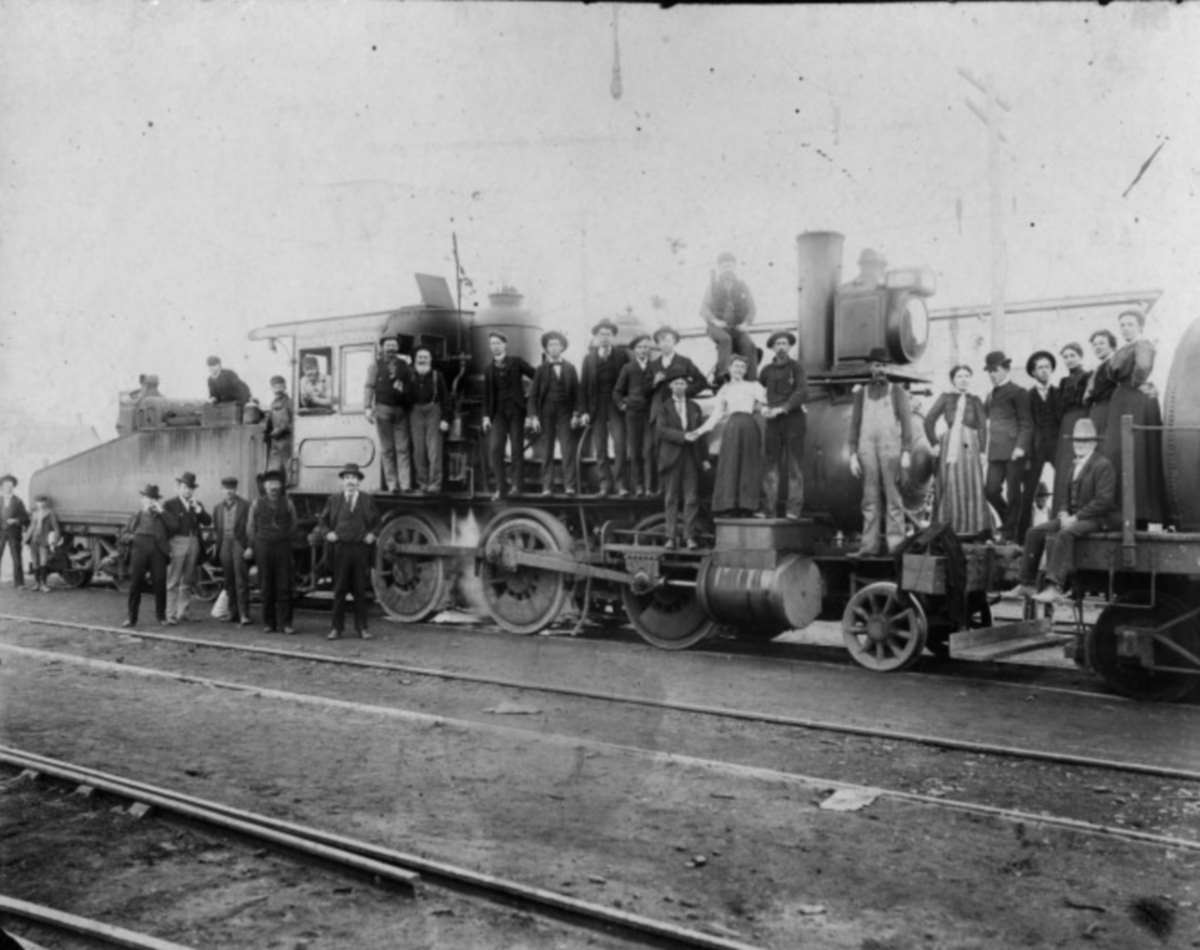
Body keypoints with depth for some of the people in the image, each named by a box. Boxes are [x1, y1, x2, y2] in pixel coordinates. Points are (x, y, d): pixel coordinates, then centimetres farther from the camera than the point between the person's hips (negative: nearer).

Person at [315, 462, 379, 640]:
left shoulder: (367, 500, 8)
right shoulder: (334, 499, 8)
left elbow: (376, 522, 16)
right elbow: (322, 520, 15)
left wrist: (371, 534, 0)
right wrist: (327, 533, -2)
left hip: (361, 549, 0)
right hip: (341, 548, 0)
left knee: (360, 590, 3)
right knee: (339, 589, 2)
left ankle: (362, 628, 10)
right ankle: (337, 628, 8)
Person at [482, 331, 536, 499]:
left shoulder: (516, 362, 3)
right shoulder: (489, 369, 11)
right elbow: (487, 394, 11)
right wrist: (486, 416, 3)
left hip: (516, 410, -2)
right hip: (498, 412, 2)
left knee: (517, 449, -1)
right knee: (496, 449, -8)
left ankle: (517, 484, 7)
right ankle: (501, 486, -2)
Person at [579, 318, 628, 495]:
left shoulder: (622, 355, 3)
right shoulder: (589, 358, 7)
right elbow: (583, 386, 6)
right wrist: (583, 411, -1)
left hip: (617, 406, -2)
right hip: (596, 407, 2)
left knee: (620, 445, -11)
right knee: (599, 449, 2)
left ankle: (620, 482, -4)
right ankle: (605, 483, 10)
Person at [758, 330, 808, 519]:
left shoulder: (796, 368, 2)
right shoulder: (767, 370, 13)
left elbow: (802, 392, -10)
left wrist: (781, 408, -16)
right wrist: (763, 407, 12)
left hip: (793, 419, -3)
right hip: (773, 422, 3)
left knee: (794, 465, -4)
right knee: (771, 464, -1)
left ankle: (793, 509, -5)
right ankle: (770, 509, -1)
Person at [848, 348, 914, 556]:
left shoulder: (897, 391, 7)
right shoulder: (861, 393, 13)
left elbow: (906, 422, 1)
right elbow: (854, 425, 11)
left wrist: (907, 452, -8)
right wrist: (853, 455, 2)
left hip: (891, 449, -2)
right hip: (867, 449, 2)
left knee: (893, 498, -4)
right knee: (870, 498, 1)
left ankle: (896, 545, -3)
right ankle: (869, 545, 2)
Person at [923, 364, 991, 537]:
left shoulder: (975, 400, 12)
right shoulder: (945, 398, 9)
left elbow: (983, 427, 5)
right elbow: (929, 420, 6)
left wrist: (982, 449, -5)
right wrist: (935, 443, 0)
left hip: (969, 446, 1)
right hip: (949, 446, -1)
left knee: (972, 487, -2)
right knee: (950, 488, -1)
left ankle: (972, 529, 2)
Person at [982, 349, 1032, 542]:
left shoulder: (1018, 393, -2)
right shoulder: (990, 396, 18)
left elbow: (1026, 424, -6)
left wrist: (1021, 446, -18)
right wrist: (985, 448, 9)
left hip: (1014, 451, -6)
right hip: (995, 452, 6)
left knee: (1013, 493, -2)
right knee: (991, 490, -3)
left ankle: (1010, 534, 6)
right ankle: (1008, 522, 19)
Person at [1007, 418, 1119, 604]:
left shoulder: (1103, 465, -8)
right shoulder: (1075, 465, 19)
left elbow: (1104, 500, -17)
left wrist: (1076, 517, -21)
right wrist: (1065, 513, 2)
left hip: (1098, 519, -9)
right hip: (1074, 516, 9)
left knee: (1064, 534, -35)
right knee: (1035, 532, -5)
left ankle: (1055, 587, -41)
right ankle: (1026, 585, -4)